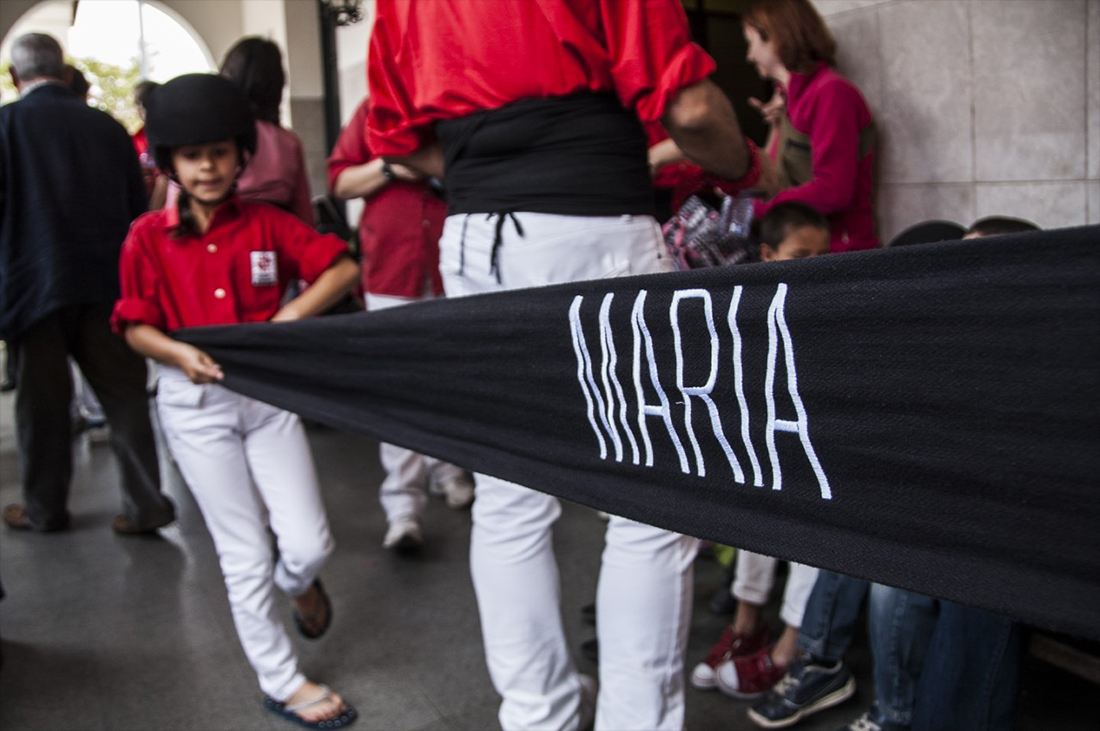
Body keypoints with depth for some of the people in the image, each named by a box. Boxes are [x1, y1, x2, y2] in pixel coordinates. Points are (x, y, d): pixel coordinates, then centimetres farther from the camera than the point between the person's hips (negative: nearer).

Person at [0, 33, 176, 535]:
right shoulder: (107, 126, 3)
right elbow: (137, 208, 7)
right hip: (108, 282, 2)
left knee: (42, 402, 10)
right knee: (125, 395, 7)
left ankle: (45, 509, 23)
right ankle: (145, 504, 7)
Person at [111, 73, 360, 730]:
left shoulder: (267, 223, 0)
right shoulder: (149, 237, -2)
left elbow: (344, 267, -4)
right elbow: (135, 325, 1)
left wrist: (289, 318, -15)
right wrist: (179, 353, -18)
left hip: (268, 393, 2)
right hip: (195, 404, -1)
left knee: (309, 544, -1)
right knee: (245, 554, 5)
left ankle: (298, 583, 39)